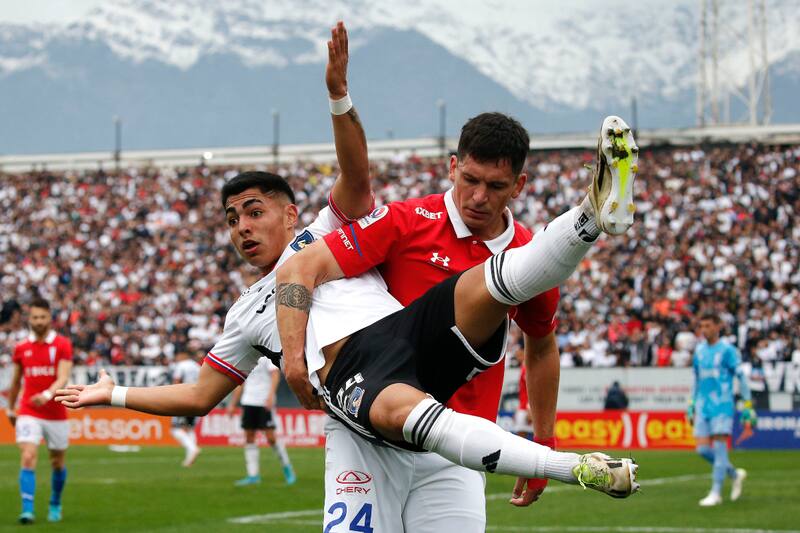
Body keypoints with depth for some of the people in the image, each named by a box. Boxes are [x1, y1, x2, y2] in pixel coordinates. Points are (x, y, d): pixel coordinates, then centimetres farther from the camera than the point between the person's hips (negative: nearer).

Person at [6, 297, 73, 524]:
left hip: (56, 414, -1)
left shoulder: (62, 345, -6)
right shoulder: (21, 348, 3)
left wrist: (47, 394, -36)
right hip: (28, 414, 1)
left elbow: (63, 378, -18)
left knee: (58, 463, 12)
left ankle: (55, 505, 35)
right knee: (28, 458, -16)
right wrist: (10, 408, 22)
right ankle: (27, 511, -19)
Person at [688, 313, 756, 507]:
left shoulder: (727, 350, -5)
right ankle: (736, 474, 22)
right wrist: (692, 406, 22)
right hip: (703, 407, 6)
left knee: (719, 447, -9)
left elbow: (741, 378, -4)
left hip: (722, 405, -6)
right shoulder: (699, 351, 12)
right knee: (702, 449, 1)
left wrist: (748, 408, -8)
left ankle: (716, 493, -5)